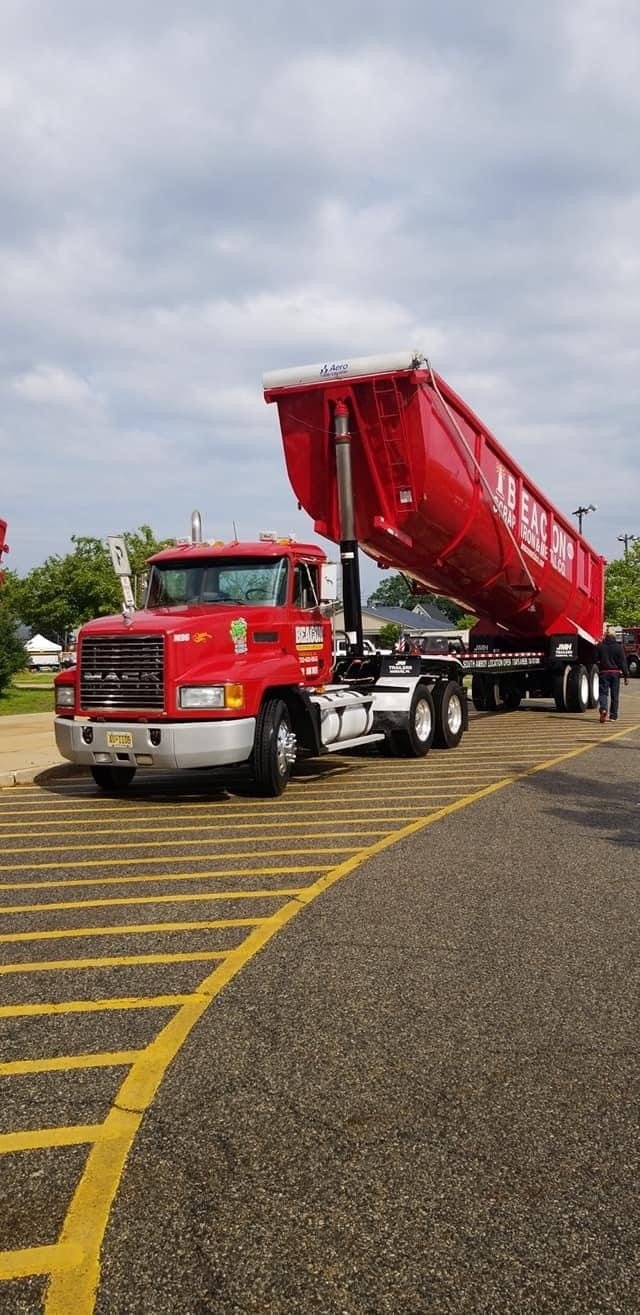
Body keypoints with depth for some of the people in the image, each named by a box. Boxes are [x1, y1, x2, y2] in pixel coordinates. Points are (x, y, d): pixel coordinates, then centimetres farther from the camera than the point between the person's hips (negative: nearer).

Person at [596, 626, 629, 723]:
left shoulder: (600, 646, -1)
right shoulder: (619, 647, -3)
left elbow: (597, 659, 9)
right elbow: (623, 662, -4)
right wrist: (626, 676, -2)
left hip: (604, 672, 0)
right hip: (615, 672, 0)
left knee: (603, 692, 0)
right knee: (614, 695, 8)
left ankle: (603, 709, -27)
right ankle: (613, 716, 12)